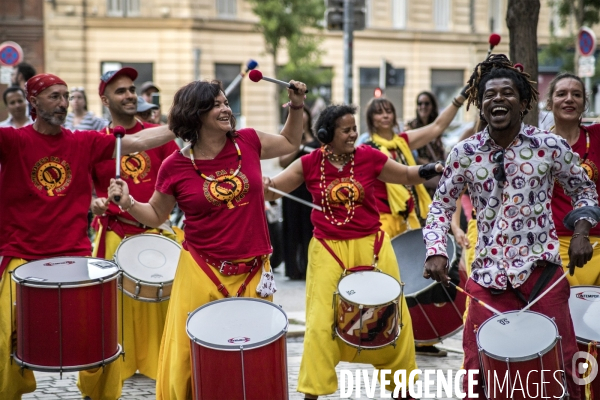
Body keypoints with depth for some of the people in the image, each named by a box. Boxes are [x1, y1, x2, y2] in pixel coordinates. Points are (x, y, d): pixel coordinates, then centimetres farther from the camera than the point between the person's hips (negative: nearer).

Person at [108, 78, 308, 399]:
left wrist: (297, 107, 6)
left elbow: (290, 144, 19)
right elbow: (155, 216, 7)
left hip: (252, 272, 2)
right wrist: (128, 203, -11)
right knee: (187, 361, 3)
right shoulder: (176, 167, -7)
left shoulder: (248, 142, -1)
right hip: (200, 274, -2)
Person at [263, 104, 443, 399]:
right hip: (328, 249, -1)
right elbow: (271, 188, -1)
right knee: (321, 321, -1)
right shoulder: (309, 164, -5)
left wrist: (431, 170, -11)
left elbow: (407, 176, 7)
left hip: (370, 246, 1)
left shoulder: (369, 157, -4)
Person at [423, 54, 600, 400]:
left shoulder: (550, 146, -3)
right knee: (479, 371, 6)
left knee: (561, 368, 6)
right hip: (488, 274, 1)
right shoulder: (464, 153, 0)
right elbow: (442, 205, 9)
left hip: (541, 269, -1)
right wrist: (436, 251, -5)